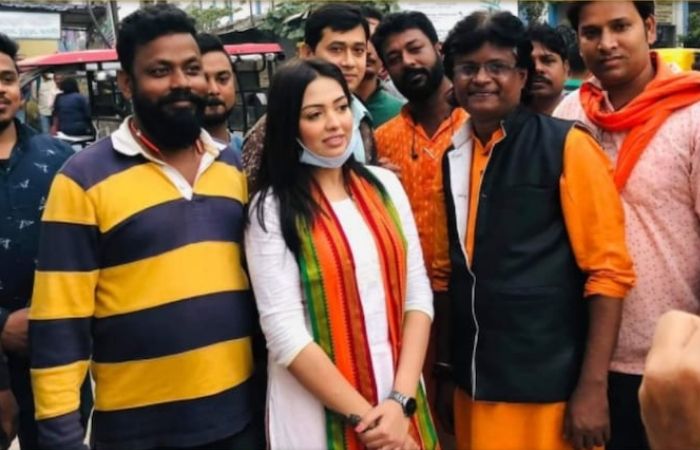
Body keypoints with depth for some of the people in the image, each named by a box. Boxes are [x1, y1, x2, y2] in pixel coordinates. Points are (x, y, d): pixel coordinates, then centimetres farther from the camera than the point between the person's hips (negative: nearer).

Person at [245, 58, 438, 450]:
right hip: (319, 413, -3)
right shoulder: (272, 209, -9)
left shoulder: (384, 185, 2)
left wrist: (401, 399, -9)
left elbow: (418, 292, 1)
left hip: (400, 404, 4)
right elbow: (284, 332, -13)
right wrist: (363, 416, -13)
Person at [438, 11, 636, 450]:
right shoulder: (452, 157, 6)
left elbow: (609, 269, -11)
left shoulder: (567, 146, -9)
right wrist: (449, 370, 12)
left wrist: (593, 386, -14)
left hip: (550, 387, -5)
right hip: (474, 384, 5)